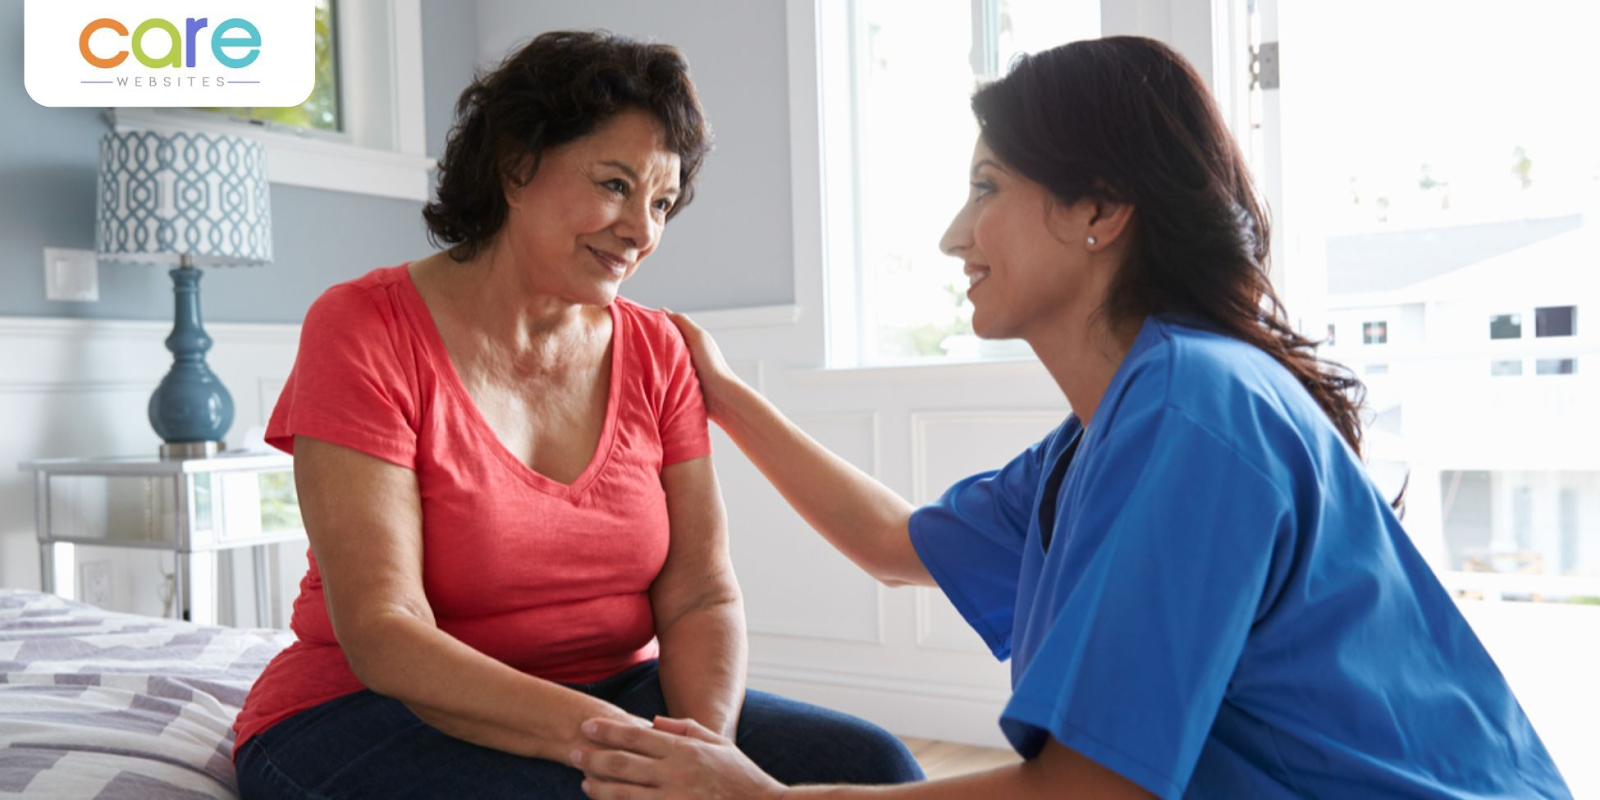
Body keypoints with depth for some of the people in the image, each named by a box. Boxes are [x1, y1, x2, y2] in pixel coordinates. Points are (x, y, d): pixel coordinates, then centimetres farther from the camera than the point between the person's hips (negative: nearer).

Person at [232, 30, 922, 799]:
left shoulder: (654, 351, 3)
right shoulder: (365, 330, -11)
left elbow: (701, 598, -2)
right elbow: (380, 635, -19)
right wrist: (598, 735, -31)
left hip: (607, 695, 5)